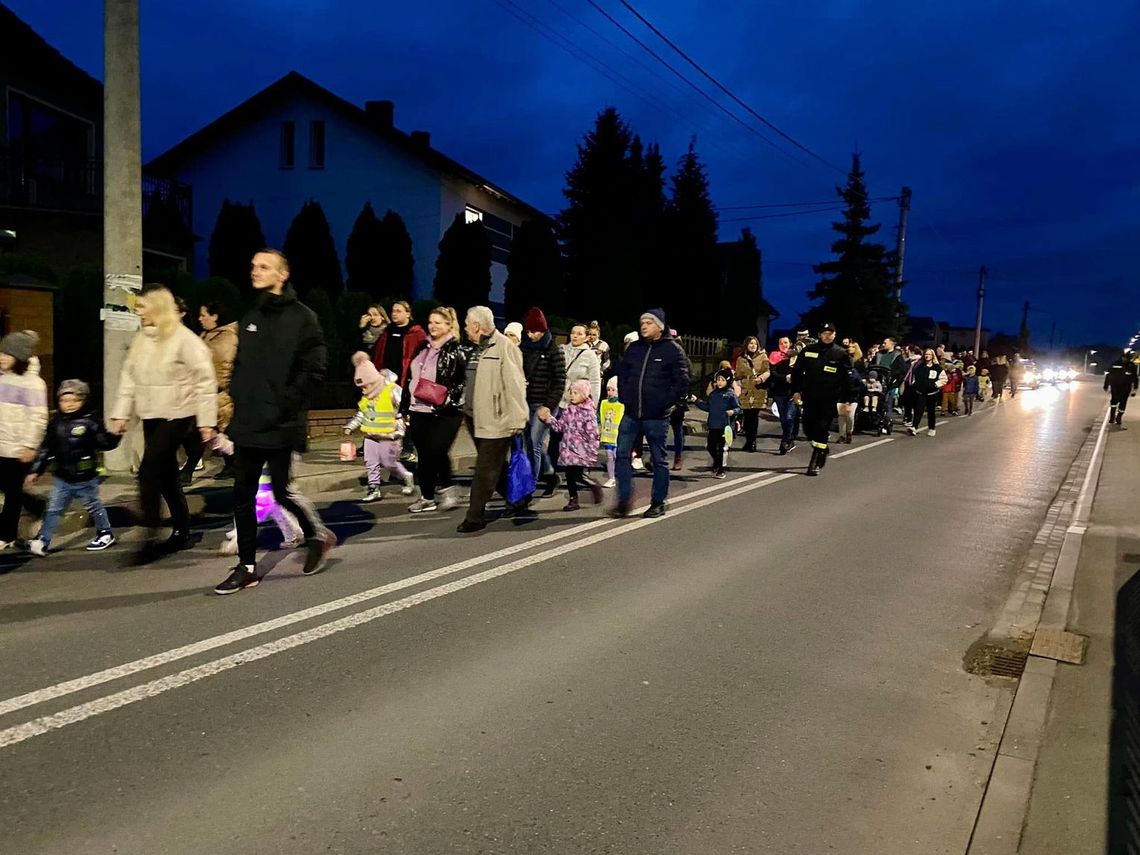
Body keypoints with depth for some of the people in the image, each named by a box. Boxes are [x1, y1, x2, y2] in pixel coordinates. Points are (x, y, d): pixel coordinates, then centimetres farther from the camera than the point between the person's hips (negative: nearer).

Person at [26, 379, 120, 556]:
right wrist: (36, 471, 8)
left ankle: (105, 533, 28)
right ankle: (43, 541, 12)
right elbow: (46, 449, 8)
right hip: (62, 479, 4)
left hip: (86, 479, -4)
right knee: (53, 509, 6)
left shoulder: (91, 421, -11)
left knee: (94, 506, 11)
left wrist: (115, 435, -28)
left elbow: (105, 443, -10)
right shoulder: (55, 423, 2)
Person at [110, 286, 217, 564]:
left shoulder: (184, 338, -13)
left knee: (149, 472, -13)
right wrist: (121, 413, 6)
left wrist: (206, 420, -14)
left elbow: (205, 380, -13)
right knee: (166, 475, 12)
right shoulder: (141, 338, 9)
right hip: (151, 416, 7)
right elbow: (129, 377, 12)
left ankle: (151, 537, -6)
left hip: (177, 415, -7)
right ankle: (181, 533, 23)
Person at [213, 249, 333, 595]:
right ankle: (247, 567, 17)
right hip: (246, 424, 7)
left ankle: (317, 536, 26)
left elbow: (314, 366, -12)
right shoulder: (250, 318, 15)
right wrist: (237, 397, 8)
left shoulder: (301, 316, -6)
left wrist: (287, 402, -16)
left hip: (279, 425, -7)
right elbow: (240, 364, 21)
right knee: (243, 496, 7)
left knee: (282, 492, -1)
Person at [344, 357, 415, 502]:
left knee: (389, 463, -1)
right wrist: (350, 426, 14)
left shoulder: (393, 391, -15)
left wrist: (399, 434, -17)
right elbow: (361, 413, 23)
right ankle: (374, 489, 13)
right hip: (370, 436, 7)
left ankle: (407, 477, 22)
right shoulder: (366, 396, 9)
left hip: (388, 437, -7)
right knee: (371, 463, 5)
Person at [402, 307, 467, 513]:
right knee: (424, 456, 9)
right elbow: (410, 378, 18)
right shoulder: (422, 348, 16)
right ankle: (427, 497, 18)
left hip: (444, 413, -6)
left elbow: (464, 382, -10)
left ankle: (445, 489, 10)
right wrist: (405, 408, 16)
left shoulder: (456, 351, -4)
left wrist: (448, 400, -21)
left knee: (436, 453, -10)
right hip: (419, 410, 6)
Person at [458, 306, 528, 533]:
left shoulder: (505, 347, -14)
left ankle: (475, 517, -3)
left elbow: (515, 385, -18)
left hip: (495, 420, -9)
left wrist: (516, 419, -19)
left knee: (485, 469, -6)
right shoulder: (476, 349, 14)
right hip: (475, 417, 9)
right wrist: (466, 407, 21)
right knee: (494, 466, 18)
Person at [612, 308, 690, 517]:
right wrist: (624, 396, 8)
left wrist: (664, 403, -11)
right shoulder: (634, 348, 10)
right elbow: (622, 373, 20)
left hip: (656, 417, -5)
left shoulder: (673, 349, -4)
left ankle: (658, 503, 17)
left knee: (658, 460, 6)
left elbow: (682, 383, -6)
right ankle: (623, 502, 9)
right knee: (622, 455, 1)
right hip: (631, 414, 5)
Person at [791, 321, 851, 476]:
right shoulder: (807, 350, 5)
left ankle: (815, 463, -1)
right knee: (808, 428, 7)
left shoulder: (841, 354, 0)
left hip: (829, 399, -3)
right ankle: (822, 450, 33)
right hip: (809, 398, 3)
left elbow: (847, 379, 0)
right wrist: (796, 390, 1)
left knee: (822, 429, -6)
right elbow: (797, 371, 9)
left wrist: (845, 399, -5)